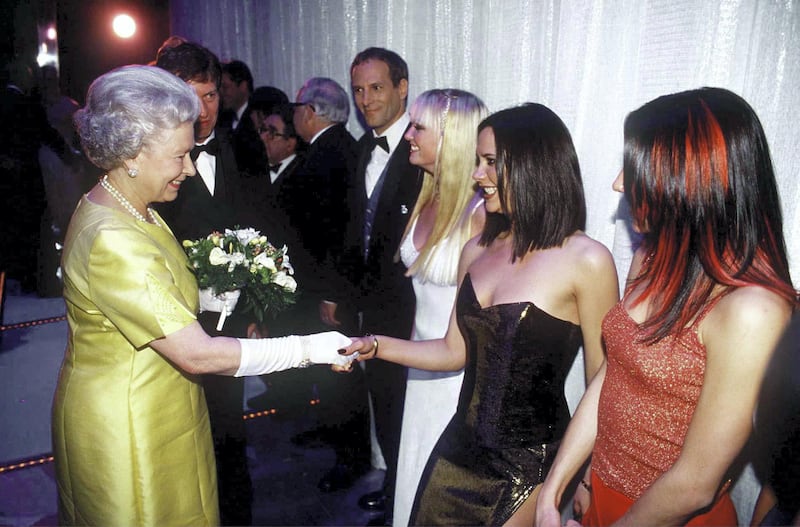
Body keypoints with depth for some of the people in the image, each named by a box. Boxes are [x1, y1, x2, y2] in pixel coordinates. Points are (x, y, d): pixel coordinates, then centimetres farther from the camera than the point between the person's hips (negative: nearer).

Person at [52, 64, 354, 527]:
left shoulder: (135, 211, 2)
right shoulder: (112, 242, -30)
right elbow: (197, 355, -31)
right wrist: (308, 348, -27)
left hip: (156, 414, 9)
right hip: (125, 431, -9)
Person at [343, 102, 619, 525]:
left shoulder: (586, 260, -16)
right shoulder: (477, 251, 2)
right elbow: (455, 351, 7)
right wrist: (374, 347, -4)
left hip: (531, 468, -5)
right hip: (461, 446, 5)